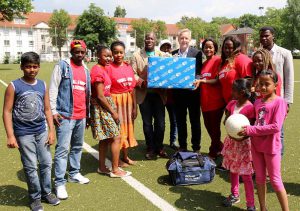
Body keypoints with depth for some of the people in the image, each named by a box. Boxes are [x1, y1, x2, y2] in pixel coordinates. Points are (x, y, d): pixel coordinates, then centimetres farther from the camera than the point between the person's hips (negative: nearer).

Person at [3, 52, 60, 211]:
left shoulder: (43, 85, 4)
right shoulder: (14, 86, -8)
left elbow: (47, 109, 8)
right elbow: (7, 112, -8)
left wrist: (51, 130, 4)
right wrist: (10, 136, -14)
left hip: (41, 131, 4)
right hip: (24, 134, -4)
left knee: (46, 163, 11)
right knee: (31, 167, 4)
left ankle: (46, 192, 31)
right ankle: (35, 198, 23)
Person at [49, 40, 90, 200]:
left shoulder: (86, 70, 14)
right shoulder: (62, 66, -3)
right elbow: (53, 89, -6)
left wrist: (88, 113, 18)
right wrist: (53, 111, -13)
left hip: (81, 116, 6)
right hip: (65, 115, -6)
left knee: (77, 146, 16)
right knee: (62, 148, -6)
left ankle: (74, 174, 30)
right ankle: (59, 183, 0)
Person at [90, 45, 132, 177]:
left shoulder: (102, 69, 13)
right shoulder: (98, 70, -16)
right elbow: (100, 96, -19)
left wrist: (112, 109, 13)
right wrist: (113, 111, -13)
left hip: (105, 106, 10)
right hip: (102, 107, -10)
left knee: (105, 138, 15)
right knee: (116, 138, -5)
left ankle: (102, 167, 25)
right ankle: (115, 170, 5)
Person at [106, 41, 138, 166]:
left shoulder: (128, 67, 5)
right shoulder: (109, 67, -11)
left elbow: (132, 88, 7)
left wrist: (134, 107, 7)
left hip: (128, 101, 6)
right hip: (115, 101, -6)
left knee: (127, 127, 15)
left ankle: (125, 156, 32)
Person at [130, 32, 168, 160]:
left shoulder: (162, 55, 10)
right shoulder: (136, 55, 5)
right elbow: (133, 73, -2)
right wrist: (142, 83, -18)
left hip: (158, 93, 1)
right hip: (144, 94, -1)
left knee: (160, 122, 4)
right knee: (147, 123, 8)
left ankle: (159, 147, 22)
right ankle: (150, 149, 22)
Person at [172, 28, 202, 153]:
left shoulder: (197, 53, -4)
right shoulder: (173, 54, 7)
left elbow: (199, 72, -7)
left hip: (192, 91, -3)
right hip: (178, 93, 3)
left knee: (195, 121, 8)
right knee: (180, 121, 13)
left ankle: (196, 147, 21)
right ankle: (182, 146, 28)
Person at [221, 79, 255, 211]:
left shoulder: (250, 107, -18)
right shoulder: (232, 103, 2)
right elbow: (226, 120, 6)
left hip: (243, 142, -7)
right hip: (231, 140, 7)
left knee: (245, 174, -1)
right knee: (232, 170, 19)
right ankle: (235, 195, 37)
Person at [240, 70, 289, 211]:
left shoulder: (279, 101, -13)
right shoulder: (257, 102, 5)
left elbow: (276, 126, -22)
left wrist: (251, 130, -21)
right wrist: (246, 131, -7)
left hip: (271, 146, -6)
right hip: (256, 145, 6)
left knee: (275, 180, 5)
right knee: (259, 178, 16)